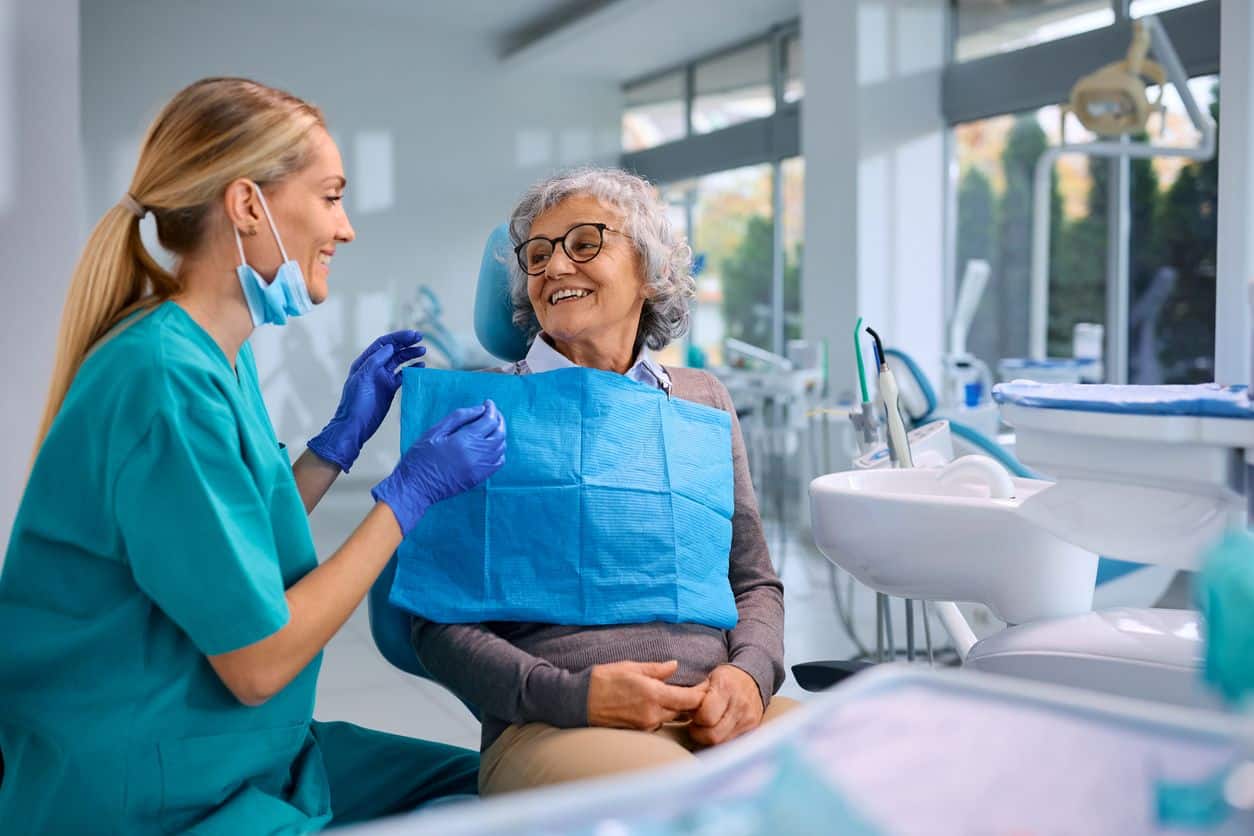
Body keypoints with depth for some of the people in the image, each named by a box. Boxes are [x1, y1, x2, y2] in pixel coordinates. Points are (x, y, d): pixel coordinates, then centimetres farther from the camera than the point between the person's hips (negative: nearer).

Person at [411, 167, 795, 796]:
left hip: (717, 715, 5)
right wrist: (573, 694, -14)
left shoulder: (702, 400, 19)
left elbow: (755, 581, 19)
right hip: (553, 723, -4)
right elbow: (439, 624, 3)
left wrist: (750, 672, -4)